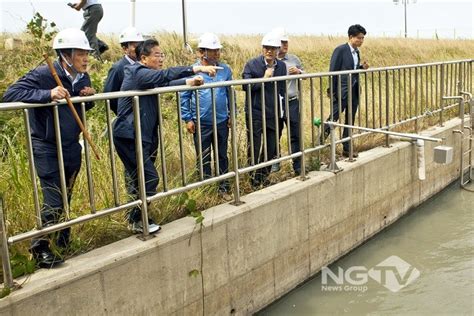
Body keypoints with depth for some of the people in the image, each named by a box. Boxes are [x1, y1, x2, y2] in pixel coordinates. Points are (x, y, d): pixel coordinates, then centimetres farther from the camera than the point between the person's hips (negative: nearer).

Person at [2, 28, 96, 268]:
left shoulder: (83, 78, 2)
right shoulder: (43, 75, -19)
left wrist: (89, 98, -6)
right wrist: (47, 94, -37)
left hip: (71, 147, 7)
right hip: (46, 147, -6)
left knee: (65, 198, 19)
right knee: (53, 201, -5)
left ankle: (63, 239, 39)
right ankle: (39, 248, 14)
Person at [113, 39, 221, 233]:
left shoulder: (146, 75, 15)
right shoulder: (138, 73, -14)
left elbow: (164, 83, 23)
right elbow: (166, 75, -28)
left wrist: (189, 82, 7)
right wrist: (197, 69, -33)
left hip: (140, 135, 10)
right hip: (129, 136, -10)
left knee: (142, 179, 14)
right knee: (149, 178, -10)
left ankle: (136, 219, 25)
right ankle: (137, 221, 3)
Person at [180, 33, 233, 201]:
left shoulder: (225, 69, 1)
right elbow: (184, 96, -3)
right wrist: (188, 119, -5)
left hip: (222, 122, 2)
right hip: (201, 124, -2)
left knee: (222, 157, 13)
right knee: (204, 159, 9)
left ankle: (224, 188, 26)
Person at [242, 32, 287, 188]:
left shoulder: (281, 66, 8)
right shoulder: (252, 64, -6)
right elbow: (246, 86, -15)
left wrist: (281, 109, 16)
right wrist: (264, 78, -18)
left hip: (273, 114, 5)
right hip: (255, 113, -5)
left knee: (271, 148, 10)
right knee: (255, 149, -1)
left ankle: (264, 179, 25)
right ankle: (255, 182, 11)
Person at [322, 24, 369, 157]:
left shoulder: (357, 52, 13)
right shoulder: (340, 50, -10)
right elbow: (333, 71, -12)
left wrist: (362, 67, 2)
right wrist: (332, 91, -14)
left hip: (354, 91, 8)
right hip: (342, 91, -8)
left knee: (350, 121, 10)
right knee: (334, 117, -9)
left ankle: (347, 149, 17)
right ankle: (321, 141, 5)